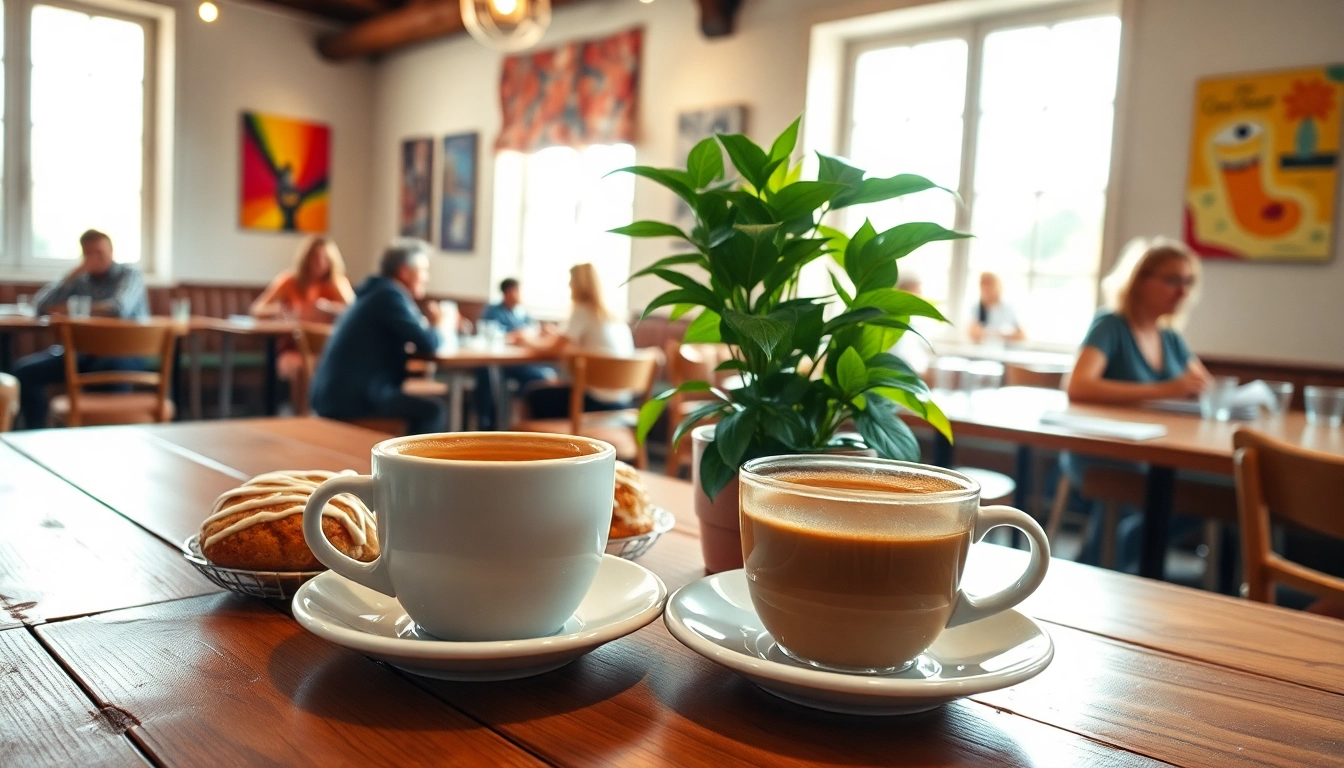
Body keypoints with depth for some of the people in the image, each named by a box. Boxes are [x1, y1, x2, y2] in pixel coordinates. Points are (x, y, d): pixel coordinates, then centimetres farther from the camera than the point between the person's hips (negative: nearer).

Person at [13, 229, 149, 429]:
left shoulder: (129, 274, -2)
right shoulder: (79, 279, 11)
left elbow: (120, 308, -23)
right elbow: (41, 304, -2)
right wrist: (76, 272, -9)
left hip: (126, 352, -6)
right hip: (84, 351, 6)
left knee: (109, 367, -40)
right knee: (25, 370, -8)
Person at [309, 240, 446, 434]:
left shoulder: (377, 292, 19)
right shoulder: (390, 295, -12)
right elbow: (427, 344, -17)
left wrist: (427, 325, 11)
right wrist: (435, 327, 3)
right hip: (352, 397, -11)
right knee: (433, 411, -17)